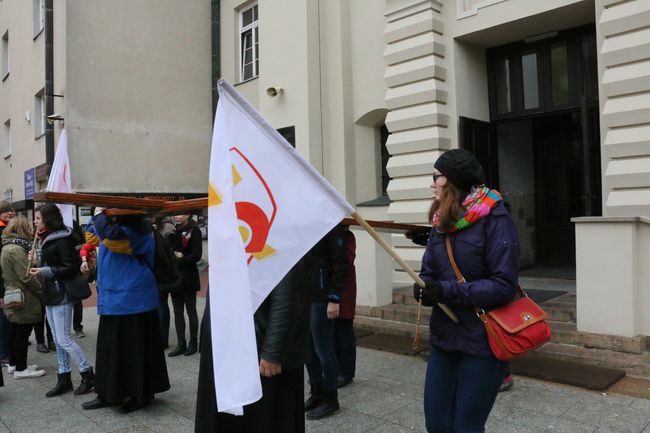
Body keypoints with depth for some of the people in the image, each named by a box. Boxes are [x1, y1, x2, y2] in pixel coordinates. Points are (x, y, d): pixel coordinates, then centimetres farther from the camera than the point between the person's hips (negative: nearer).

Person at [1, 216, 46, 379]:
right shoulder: (16, 250, -21)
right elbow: (27, 277, -22)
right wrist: (43, 291, -13)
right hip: (24, 300, -10)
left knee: (15, 331, 18)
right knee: (22, 334, 0)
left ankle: (13, 364, 29)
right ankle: (20, 369, 9)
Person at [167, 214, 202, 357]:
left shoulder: (194, 231, -7)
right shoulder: (174, 231, 11)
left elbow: (196, 255, -13)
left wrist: (178, 261, -15)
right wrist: (173, 255, -9)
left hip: (188, 277, -6)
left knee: (191, 311, 5)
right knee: (177, 312, 8)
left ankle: (193, 344, 16)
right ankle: (181, 344, 16)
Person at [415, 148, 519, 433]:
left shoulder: (495, 218, -14)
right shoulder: (441, 220, 7)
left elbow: (504, 286, -18)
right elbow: (429, 273, 7)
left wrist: (447, 291, -24)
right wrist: (423, 289, -16)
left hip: (482, 342, -6)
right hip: (443, 337, 6)